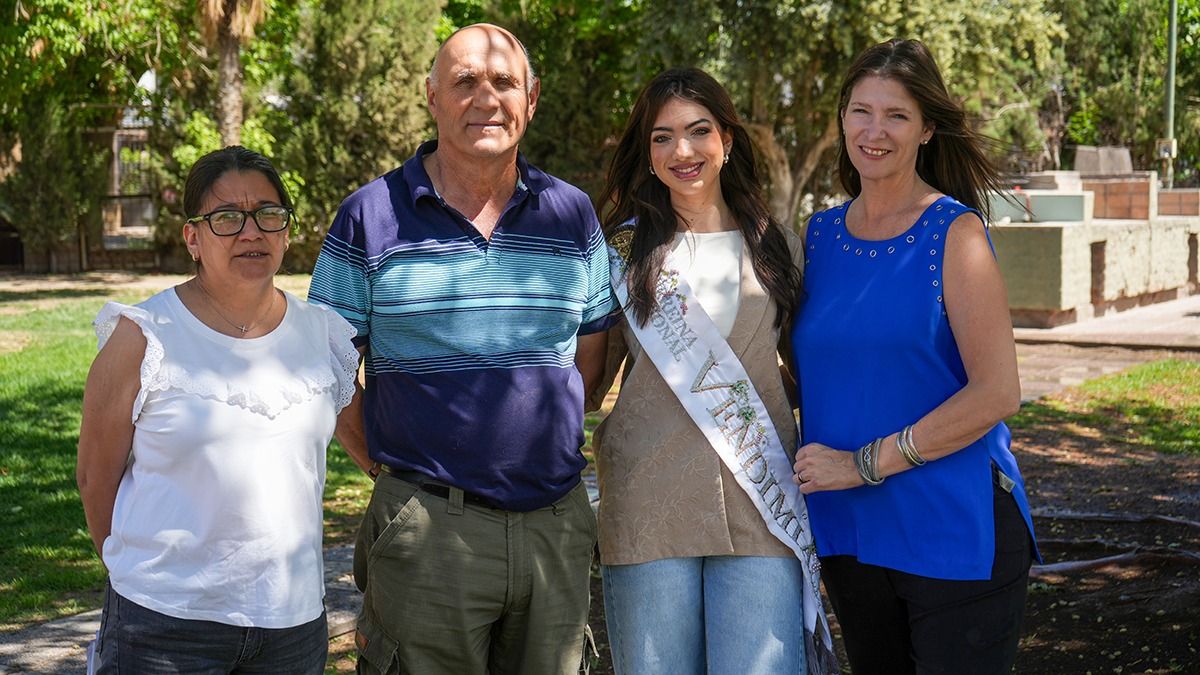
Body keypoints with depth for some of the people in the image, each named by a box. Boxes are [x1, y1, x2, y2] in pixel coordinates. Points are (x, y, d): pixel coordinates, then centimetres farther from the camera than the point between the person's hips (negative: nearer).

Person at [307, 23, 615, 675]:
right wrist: (401, 463, -1)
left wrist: (530, 442, 7)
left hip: (557, 521, 4)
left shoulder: (573, 214, 7)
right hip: (427, 525, -3)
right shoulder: (370, 217, -3)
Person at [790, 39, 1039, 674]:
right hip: (848, 533, 5)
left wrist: (864, 463, -16)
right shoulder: (820, 234, 8)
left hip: (954, 532, -5)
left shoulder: (954, 233, -8)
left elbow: (997, 393, -15)